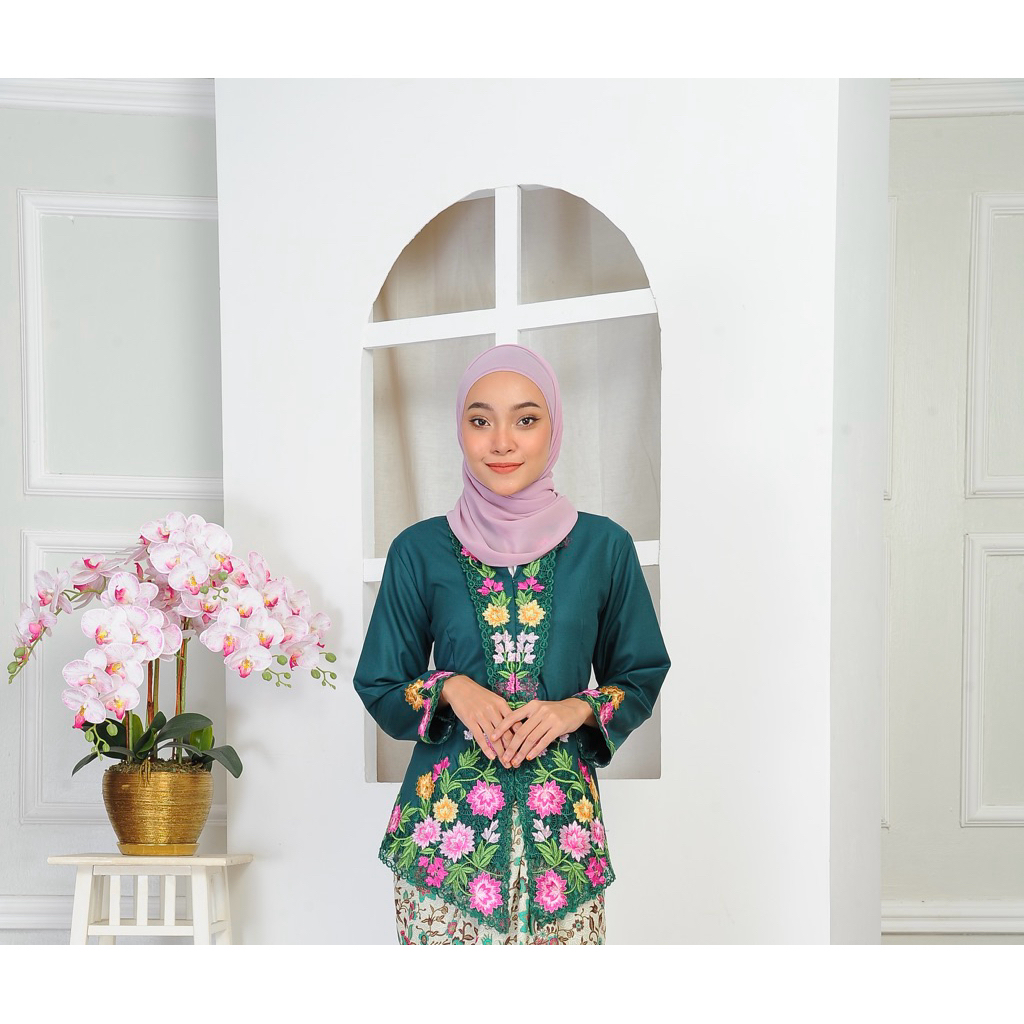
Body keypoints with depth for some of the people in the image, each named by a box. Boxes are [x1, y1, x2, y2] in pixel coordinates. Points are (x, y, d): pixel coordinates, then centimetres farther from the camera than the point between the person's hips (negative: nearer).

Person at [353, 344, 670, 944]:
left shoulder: (603, 546, 5)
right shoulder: (421, 551, 5)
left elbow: (642, 676, 12)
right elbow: (379, 686, 11)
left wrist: (576, 709, -7)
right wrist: (449, 688, -9)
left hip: (562, 818, 1)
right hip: (446, 811, 0)